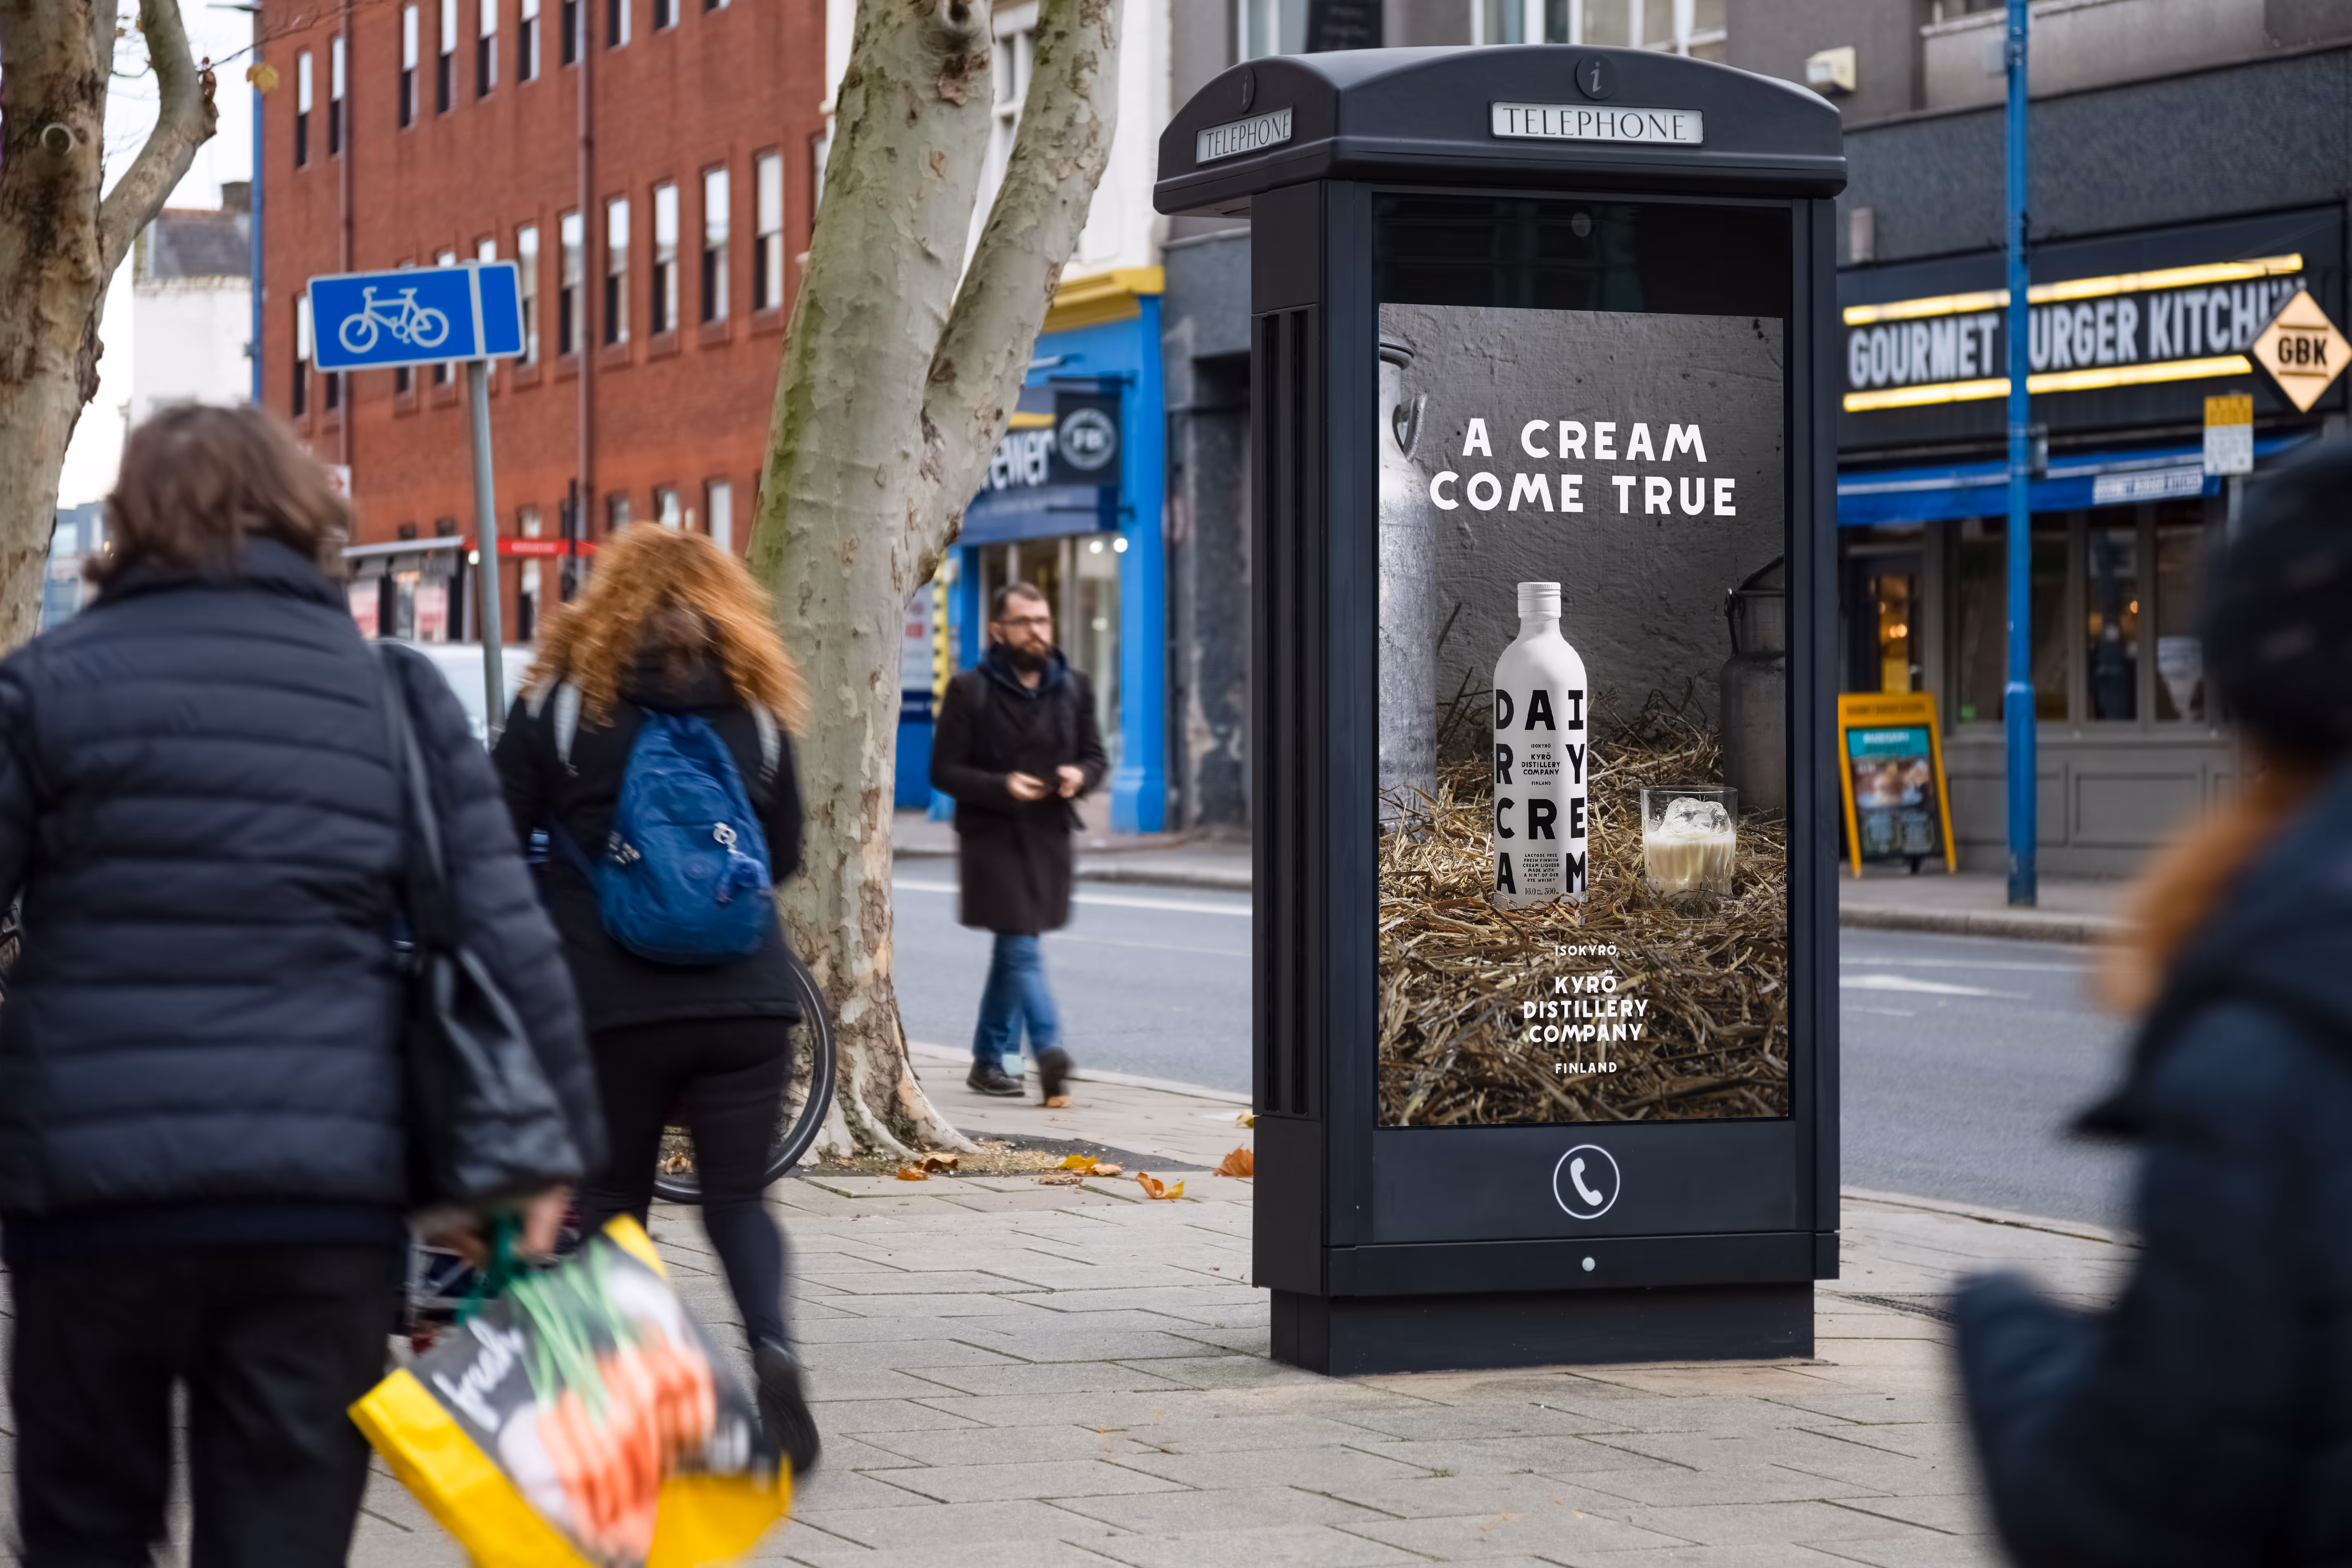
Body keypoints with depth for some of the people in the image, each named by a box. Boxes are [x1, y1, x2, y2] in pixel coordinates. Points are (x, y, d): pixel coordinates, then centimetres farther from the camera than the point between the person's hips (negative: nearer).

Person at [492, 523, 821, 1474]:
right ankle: (771, 1345, -20)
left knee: (607, 1202, 11)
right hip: (746, 999, 2)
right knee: (738, 1197, 6)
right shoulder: (758, 703, 7)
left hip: (609, 1002, -2)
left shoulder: (562, 698, -1)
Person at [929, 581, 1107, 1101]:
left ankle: (991, 1059, 22)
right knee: (1021, 950, -13)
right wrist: (1001, 786, -20)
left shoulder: (1073, 687, 9)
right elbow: (944, 770, -5)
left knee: (1014, 949, 13)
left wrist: (1080, 776, -9)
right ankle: (1049, 1051, -22)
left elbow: (1096, 756, 15)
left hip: (1049, 839, 5)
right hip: (992, 838, -5)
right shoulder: (970, 691, -4)